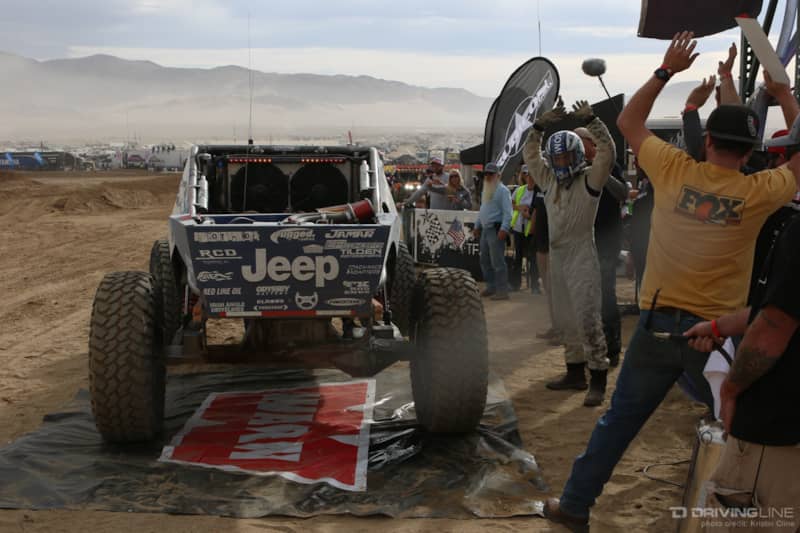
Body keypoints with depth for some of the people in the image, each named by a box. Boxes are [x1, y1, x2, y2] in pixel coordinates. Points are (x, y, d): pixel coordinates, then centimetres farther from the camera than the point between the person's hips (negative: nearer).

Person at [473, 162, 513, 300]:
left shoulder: (502, 190, -8)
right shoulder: (485, 191, 20)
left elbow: (507, 212, -15)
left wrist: (504, 229, -23)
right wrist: (477, 226, 23)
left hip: (496, 230, -9)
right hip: (485, 229, 9)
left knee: (497, 262, -9)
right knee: (485, 260, 12)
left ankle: (502, 291, -6)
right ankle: (491, 287, 21)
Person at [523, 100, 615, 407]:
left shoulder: (590, 179, -6)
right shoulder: (550, 179, 12)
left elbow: (607, 152, -20)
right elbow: (530, 154, 22)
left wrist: (591, 120, -20)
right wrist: (540, 126, 10)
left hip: (582, 257, -8)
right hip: (556, 255, 8)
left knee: (587, 319, -13)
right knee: (564, 320, 13)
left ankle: (598, 381, -11)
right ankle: (575, 374, 23)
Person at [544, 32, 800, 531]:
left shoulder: (674, 171, -5)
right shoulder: (758, 192, -9)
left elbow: (628, 121, 11)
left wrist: (666, 70, 13)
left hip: (658, 323, 2)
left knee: (620, 419, 15)